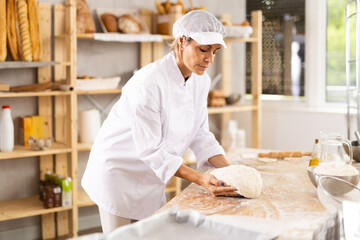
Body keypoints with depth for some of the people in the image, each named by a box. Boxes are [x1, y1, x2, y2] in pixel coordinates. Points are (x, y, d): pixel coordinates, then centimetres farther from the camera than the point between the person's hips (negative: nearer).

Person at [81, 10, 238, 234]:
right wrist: (200, 179, -33)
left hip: (151, 178, 7)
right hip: (118, 170, -7)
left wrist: (229, 170, -14)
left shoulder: (201, 81, -5)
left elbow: (200, 134, 1)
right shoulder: (149, 82, -29)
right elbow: (150, 150, -28)